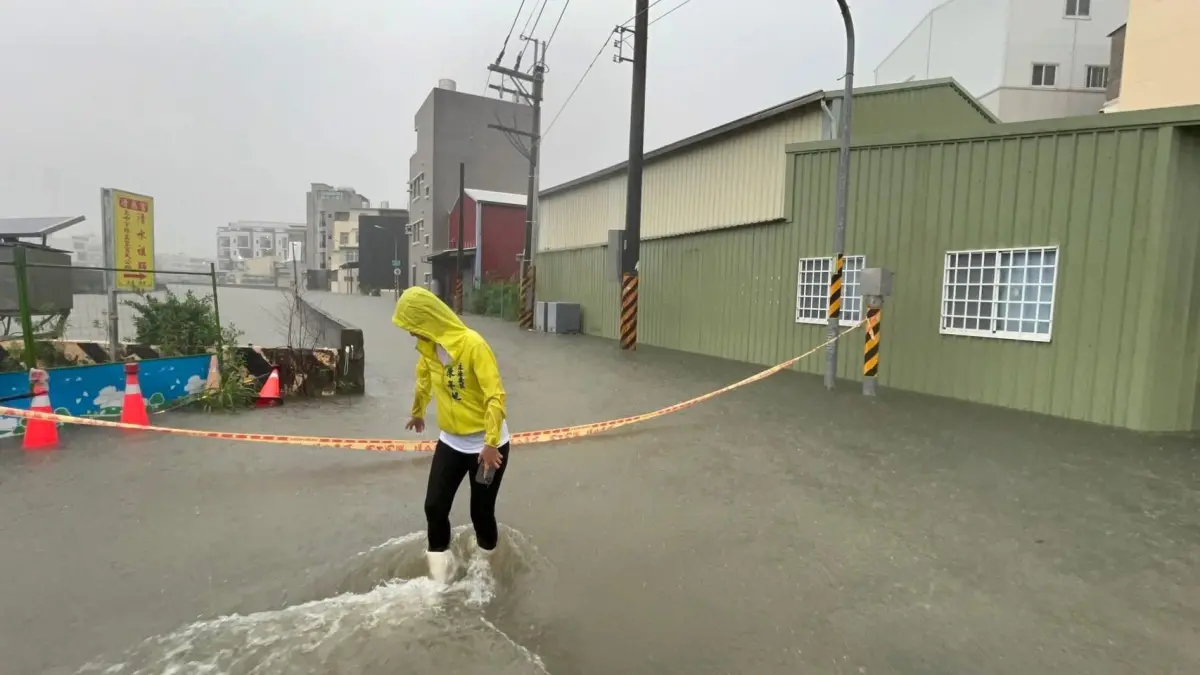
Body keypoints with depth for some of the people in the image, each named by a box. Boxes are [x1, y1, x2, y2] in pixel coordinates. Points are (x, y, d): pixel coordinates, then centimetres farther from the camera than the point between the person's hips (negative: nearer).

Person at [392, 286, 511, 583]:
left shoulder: (473, 344, -24)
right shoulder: (427, 346, -1)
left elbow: (495, 395, -27)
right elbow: (424, 380, 19)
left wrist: (490, 444, -30)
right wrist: (417, 413, 34)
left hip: (487, 444, -6)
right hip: (451, 441, 6)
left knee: (481, 511, 6)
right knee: (434, 506, 4)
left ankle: (487, 560, 33)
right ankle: (439, 557, 29)